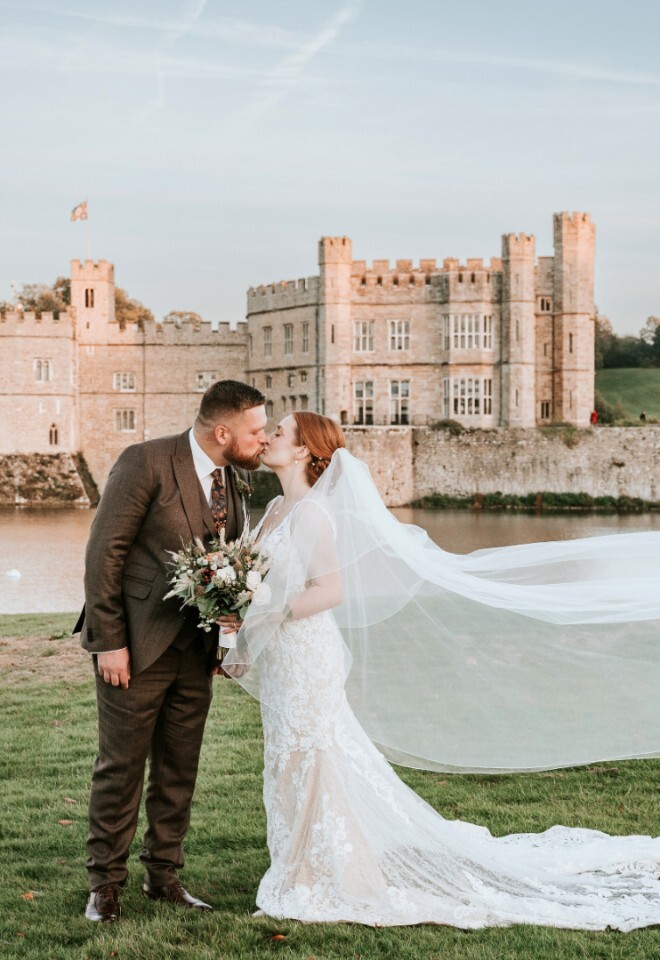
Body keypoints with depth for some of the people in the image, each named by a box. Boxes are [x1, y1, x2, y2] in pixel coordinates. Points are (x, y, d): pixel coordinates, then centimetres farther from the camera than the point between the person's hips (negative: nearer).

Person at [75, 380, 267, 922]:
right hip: (137, 644, -6)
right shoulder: (147, 463, -15)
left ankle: (164, 875, 24)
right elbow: (104, 553, -14)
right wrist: (109, 642, -16)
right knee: (121, 766, 2)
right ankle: (105, 883, 14)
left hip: (196, 649, 6)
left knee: (179, 769, 11)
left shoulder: (237, 480, 5)